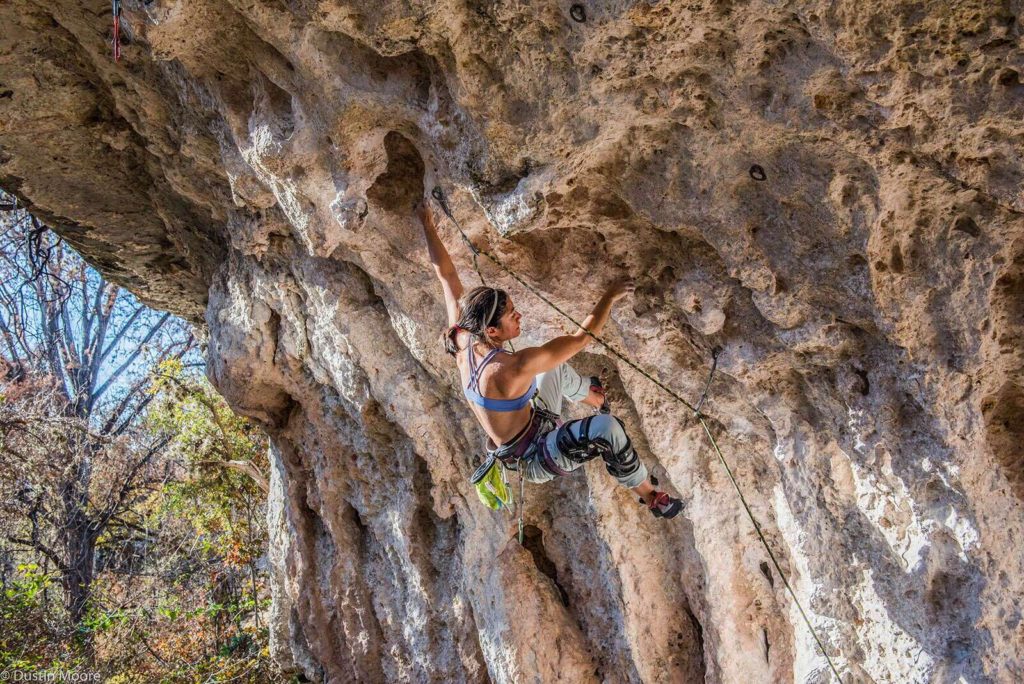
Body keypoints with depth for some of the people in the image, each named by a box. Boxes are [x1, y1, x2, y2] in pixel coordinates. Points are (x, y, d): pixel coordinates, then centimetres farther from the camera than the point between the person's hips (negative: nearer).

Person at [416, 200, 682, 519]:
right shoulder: (512, 368, -36)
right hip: (535, 462, -9)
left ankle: (593, 396, 58)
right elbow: (581, 338, -32)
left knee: (557, 367, 25)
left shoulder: (462, 340, -15)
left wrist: (428, 227, 6)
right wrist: (610, 297, -21)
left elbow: (445, 273, -4)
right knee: (607, 427, -31)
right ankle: (650, 496, -9)